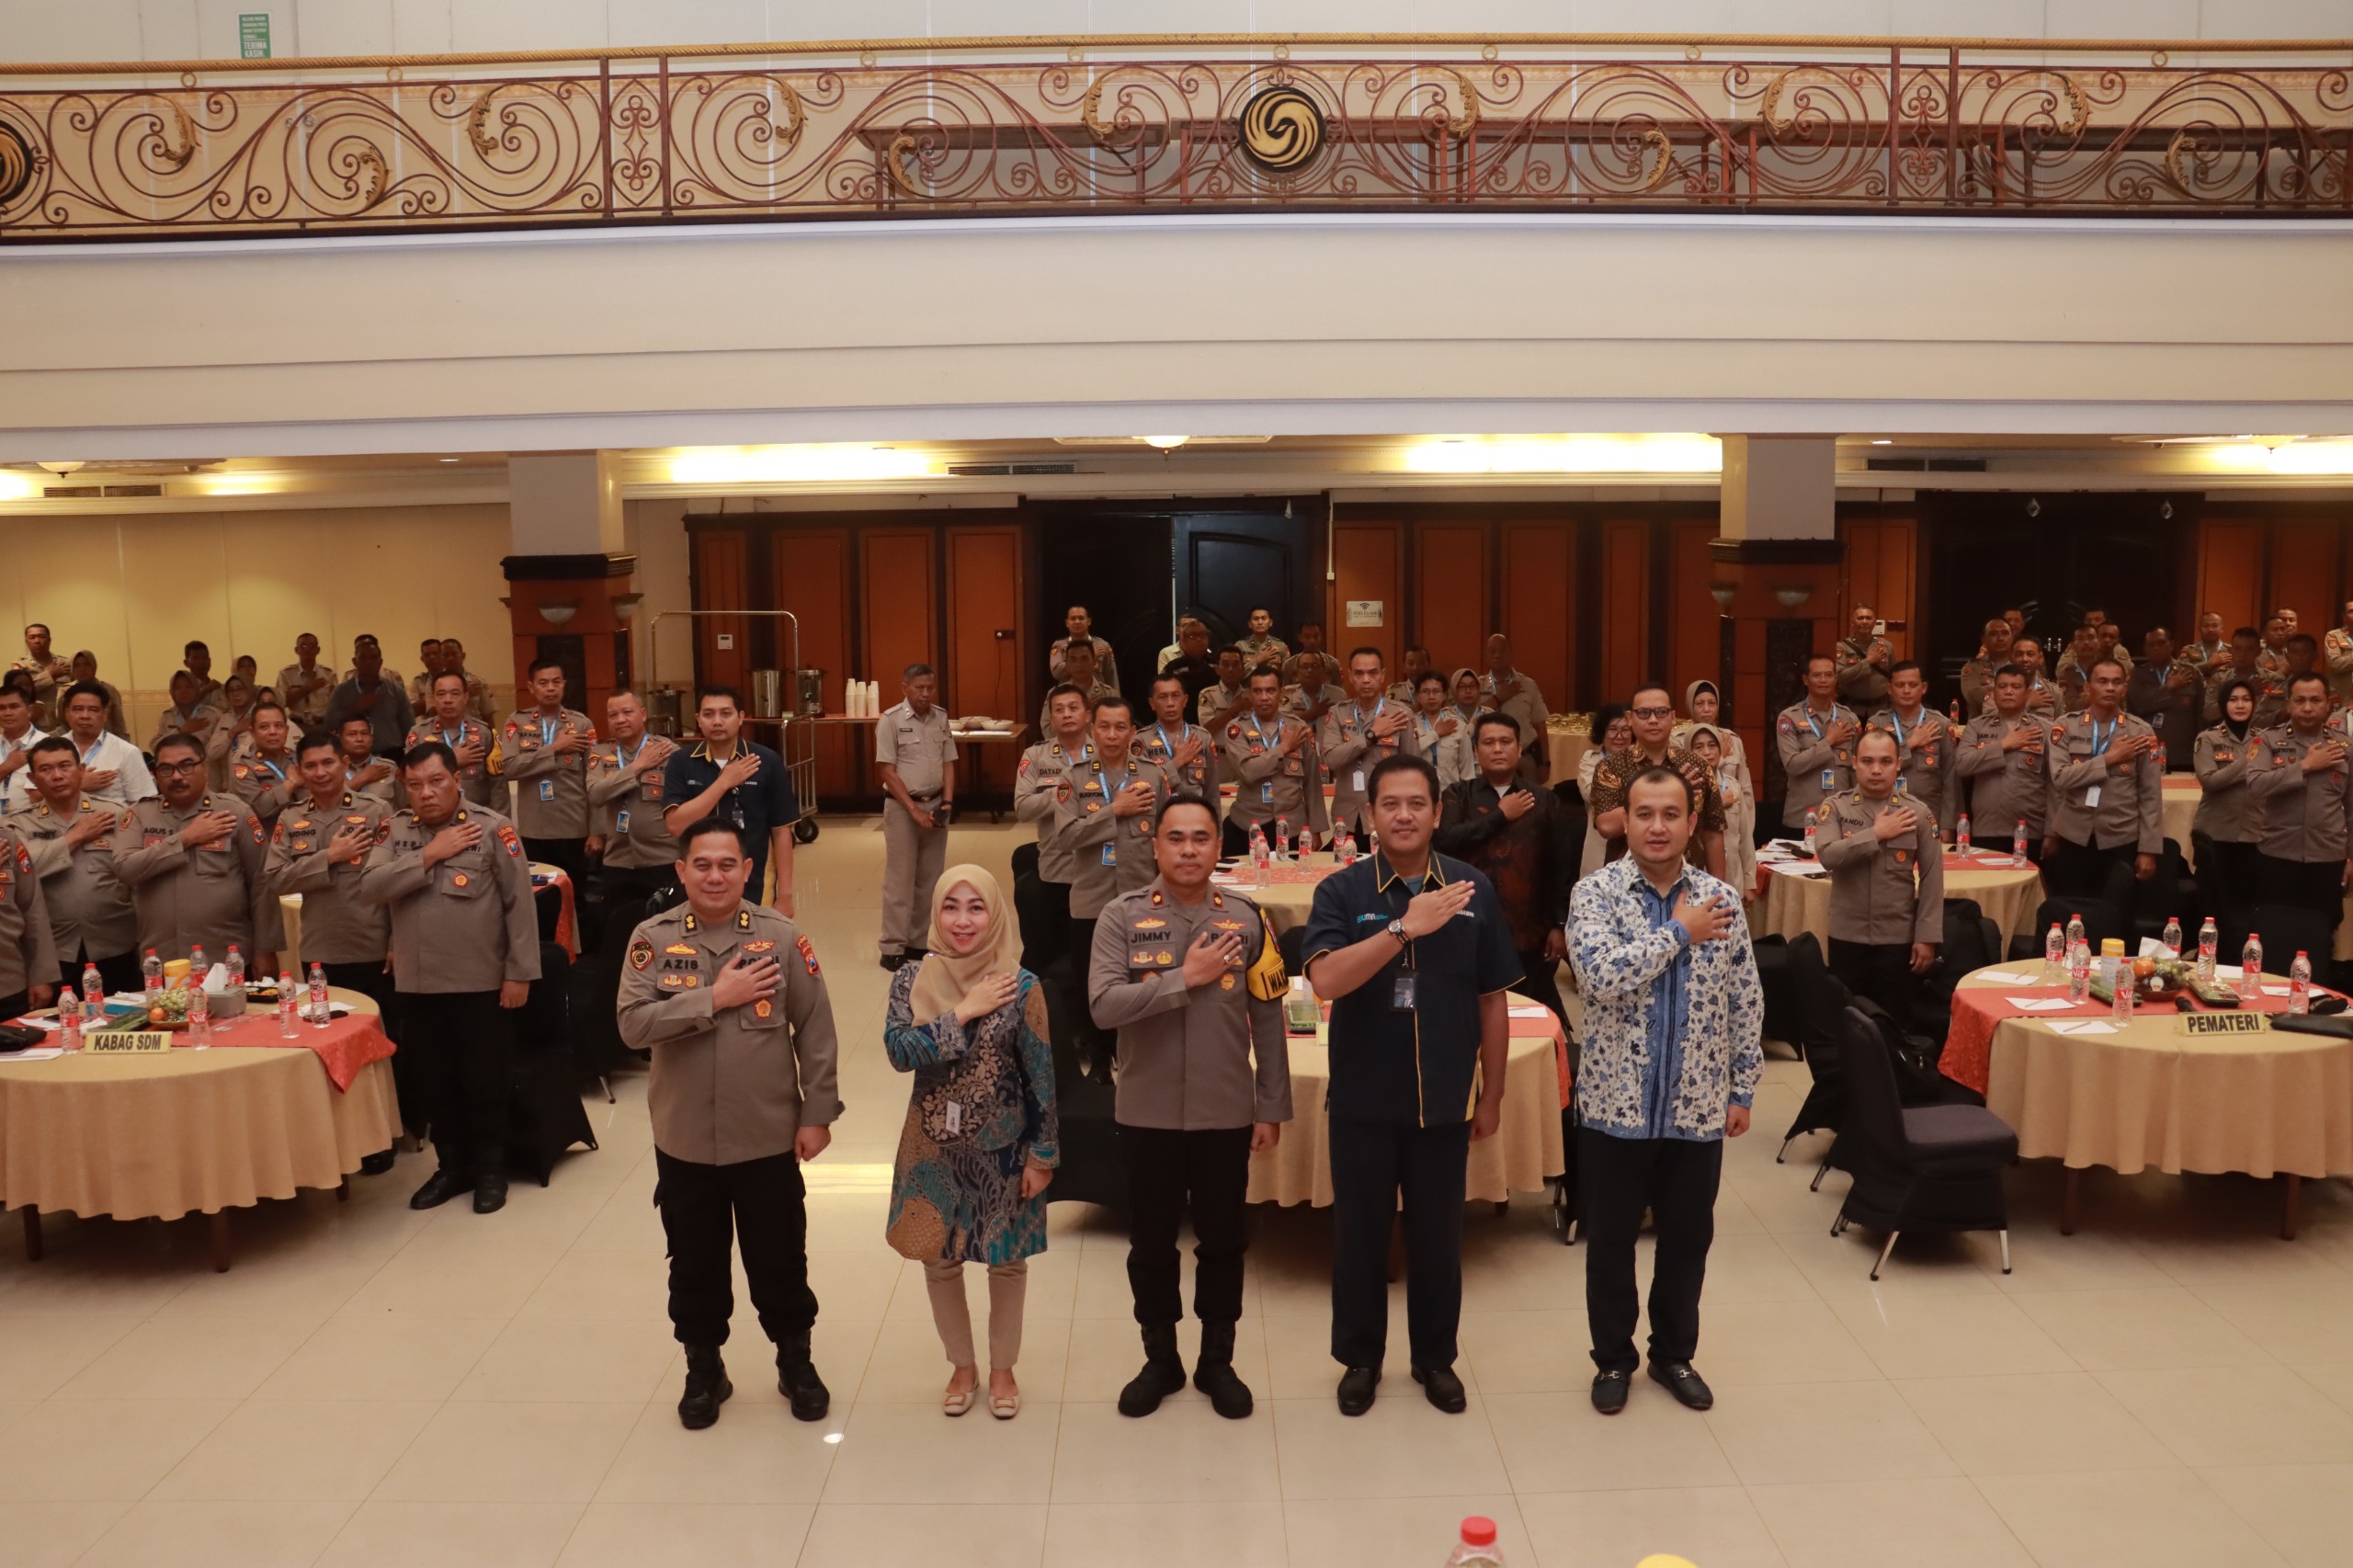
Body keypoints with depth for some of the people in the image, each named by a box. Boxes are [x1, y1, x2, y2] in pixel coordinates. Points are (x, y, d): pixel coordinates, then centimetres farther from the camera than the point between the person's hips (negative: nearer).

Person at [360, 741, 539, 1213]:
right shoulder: (396, 829, 4)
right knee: (433, 1082, 14)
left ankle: (490, 1168, 24)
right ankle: (451, 1165, 31)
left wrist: (520, 972, -11)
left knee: (484, 1080, 7)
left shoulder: (493, 828, -9)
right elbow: (369, 888, -9)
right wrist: (429, 854, -17)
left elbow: (519, 903, -9)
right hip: (416, 982, 4)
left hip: (480, 983, -4)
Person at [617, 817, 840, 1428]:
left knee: (779, 1260, 13)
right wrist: (715, 998, -21)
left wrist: (818, 1113, -5)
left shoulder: (782, 937, -8)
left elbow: (816, 1032, -4)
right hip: (684, 1140, 1)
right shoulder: (653, 939, -5)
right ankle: (704, 1370, 36)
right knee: (694, 1263, 16)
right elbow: (633, 1024, -16)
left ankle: (796, 1363, 34)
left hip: (768, 1137, -1)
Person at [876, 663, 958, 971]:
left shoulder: (941, 718, 5)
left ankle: (919, 940, 16)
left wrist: (947, 802, -4)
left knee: (929, 877, 7)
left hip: (935, 804, 5)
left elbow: (948, 763, 9)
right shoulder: (890, 720, -10)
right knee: (900, 878, -2)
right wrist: (914, 810, -15)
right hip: (902, 806, -5)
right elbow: (887, 771, -11)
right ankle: (893, 947, 3)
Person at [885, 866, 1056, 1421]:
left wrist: (1043, 1155, -7)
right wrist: (963, 1013, -24)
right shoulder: (913, 978, -6)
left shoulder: (1022, 987, -12)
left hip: (1002, 1147, -2)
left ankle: (1002, 1367, 35)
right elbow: (898, 1051, -19)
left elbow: (1042, 1077, -8)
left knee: (1007, 1261, 13)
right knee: (938, 1260, 14)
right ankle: (962, 1365, 37)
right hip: (933, 1146, 2)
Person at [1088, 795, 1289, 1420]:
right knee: (1151, 1243, 14)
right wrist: (1186, 977, -21)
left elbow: (1268, 1021, 1)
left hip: (1226, 1112, 1)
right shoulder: (1122, 916, -7)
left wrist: (1271, 1107, 1)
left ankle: (1217, 1362, 32)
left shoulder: (1246, 919, -3)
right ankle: (1160, 1360, 33)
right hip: (1148, 1112, 0)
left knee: (1223, 1241, 14)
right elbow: (1104, 1005, -19)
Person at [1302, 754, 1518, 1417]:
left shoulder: (1474, 889, -3)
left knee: (1438, 1235, 14)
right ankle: (1360, 1356, 32)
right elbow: (1325, 980, -24)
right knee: (1360, 1233, 12)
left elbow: (1492, 999, 4)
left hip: (1445, 1100, 1)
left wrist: (1491, 1093, 7)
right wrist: (1405, 926, -32)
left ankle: (1435, 1355, 34)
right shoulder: (1341, 891, -8)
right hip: (1363, 1100, -1)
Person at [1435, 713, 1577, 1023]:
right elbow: (1444, 841, -13)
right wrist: (1501, 816, -7)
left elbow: (1563, 868, 6)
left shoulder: (1545, 801, 5)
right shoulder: (1458, 795, 5)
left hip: (1529, 934, 0)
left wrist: (1560, 925, 2)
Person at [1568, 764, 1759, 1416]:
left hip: (1697, 1107, 3)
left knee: (1688, 1238, 15)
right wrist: (1678, 933, -19)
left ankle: (1674, 1355, 35)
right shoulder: (1596, 893, -10)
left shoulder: (1721, 899, 0)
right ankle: (1613, 1358, 29)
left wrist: (1742, 1090, 5)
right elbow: (1601, 977, -26)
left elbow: (1746, 1004, 6)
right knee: (1611, 1240, 10)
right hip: (1616, 1104, -3)